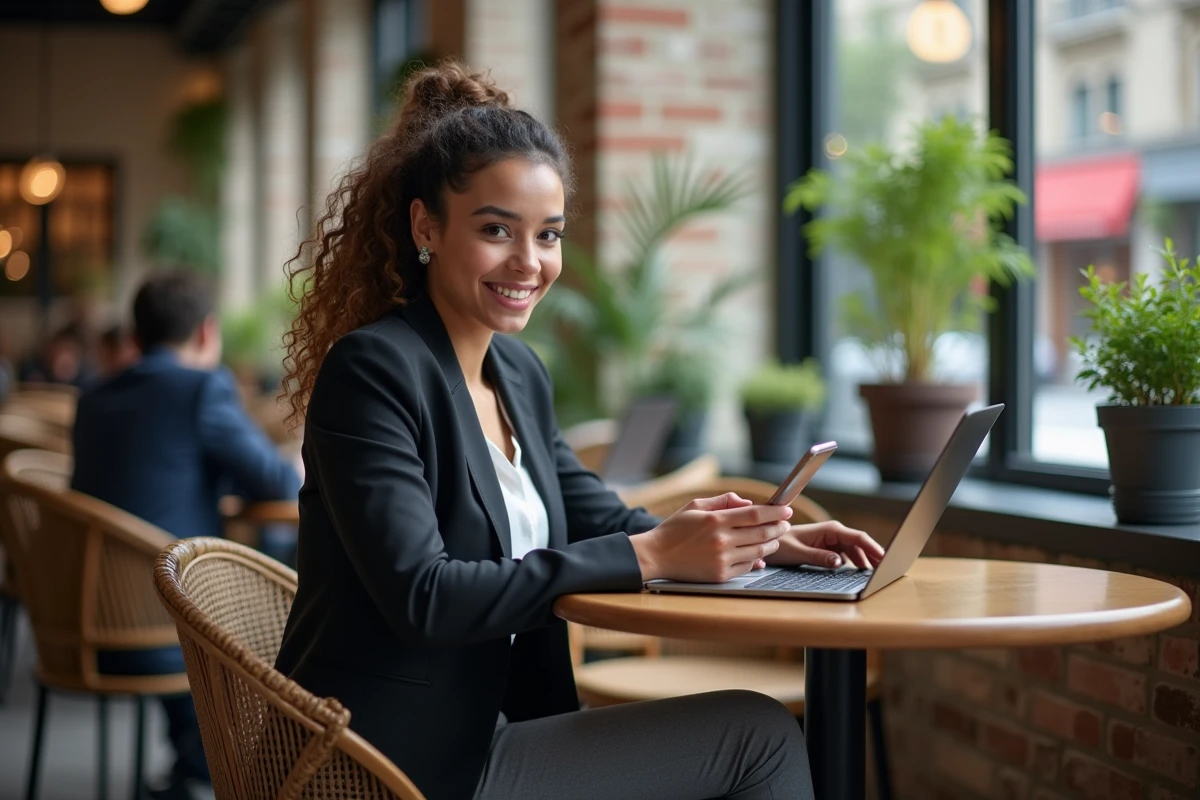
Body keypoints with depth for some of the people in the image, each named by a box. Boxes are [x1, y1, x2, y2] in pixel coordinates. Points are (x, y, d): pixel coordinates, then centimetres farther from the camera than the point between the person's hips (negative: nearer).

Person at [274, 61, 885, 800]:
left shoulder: (520, 373, 10)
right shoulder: (371, 371, -16)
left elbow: (599, 520, 16)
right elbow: (422, 597, -23)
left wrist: (762, 539, 0)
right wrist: (650, 556, -23)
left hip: (486, 732, 8)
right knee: (761, 733, -8)